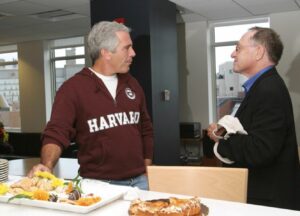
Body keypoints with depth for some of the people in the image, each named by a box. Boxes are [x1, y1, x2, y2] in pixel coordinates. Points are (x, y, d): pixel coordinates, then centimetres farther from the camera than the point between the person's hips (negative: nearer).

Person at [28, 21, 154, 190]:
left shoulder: (132, 84, 9)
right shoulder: (73, 88, -8)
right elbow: (57, 133, -12)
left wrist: (146, 173, 11)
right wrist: (47, 167, -31)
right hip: (99, 185, -4)